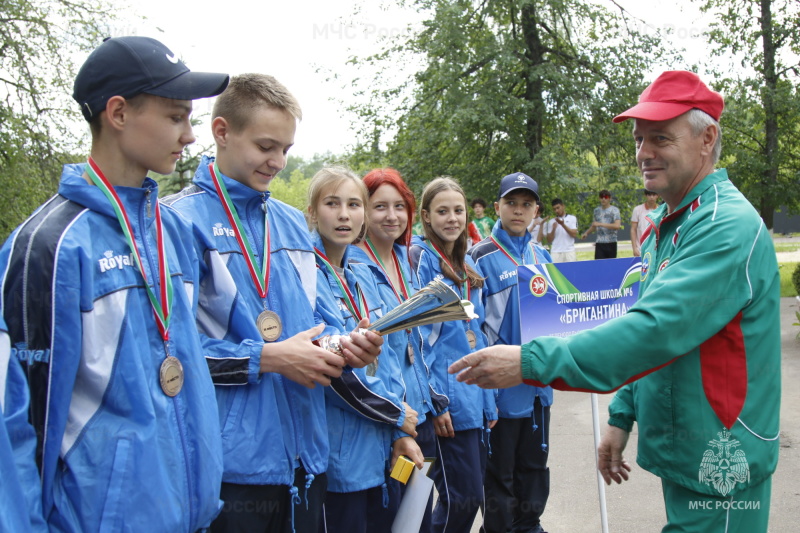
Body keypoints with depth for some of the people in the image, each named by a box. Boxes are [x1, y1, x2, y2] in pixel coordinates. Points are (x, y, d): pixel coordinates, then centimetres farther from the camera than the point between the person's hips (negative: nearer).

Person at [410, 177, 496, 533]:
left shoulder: (468, 264, 15)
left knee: (470, 494, 12)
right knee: (463, 497, -5)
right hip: (449, 397, -7)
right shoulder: (421, 257, -8)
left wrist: (489, 398, 14)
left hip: (476, 395, 8)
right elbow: (417, 334, -13)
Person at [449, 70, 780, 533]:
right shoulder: (662, 225, 9)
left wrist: (530, 362, -33)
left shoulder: (729, 227, -22)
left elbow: (655, 329, -32)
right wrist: (623, 415, 12)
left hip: (717, 468, -8)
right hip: (678, 456, 8)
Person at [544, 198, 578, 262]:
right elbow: (549, 240, 8)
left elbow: (574, 234, -4)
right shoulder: (551, 221, 12)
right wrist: (553, 229, -8)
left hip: (569, 252, -1)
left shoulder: (572, 218, 8)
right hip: (555, 252, 1)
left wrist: (563, 224, -13)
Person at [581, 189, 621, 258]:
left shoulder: (614, 210, -3)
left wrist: (600, 224, -20)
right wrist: (586, 233, 15)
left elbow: (617, 226, -18)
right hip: (599, 243, 3)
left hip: (611, 243, -3)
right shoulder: (597, 210, 13)